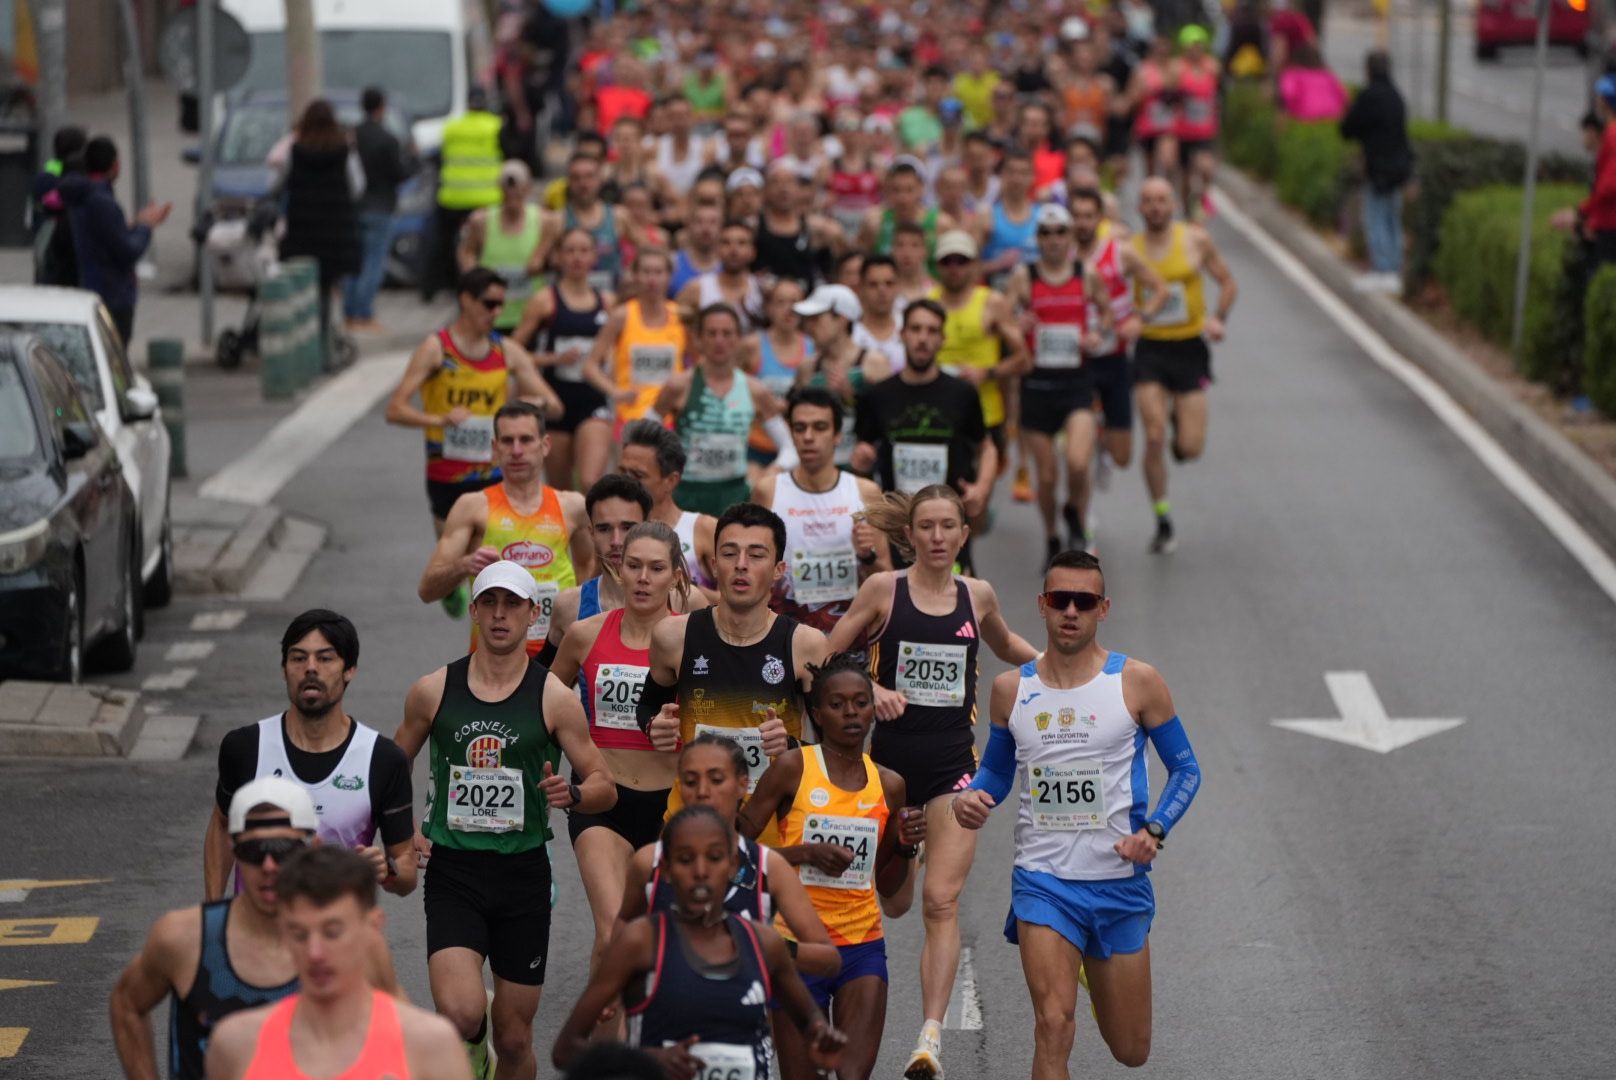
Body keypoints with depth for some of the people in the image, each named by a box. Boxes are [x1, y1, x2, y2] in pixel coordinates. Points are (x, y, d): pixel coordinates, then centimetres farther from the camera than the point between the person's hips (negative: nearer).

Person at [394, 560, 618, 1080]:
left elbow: (605, 788, 3)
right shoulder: (432, 691, 2)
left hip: (523, 875, 0)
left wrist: (572, 793, -20)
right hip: (452, 872, 0)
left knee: (515, 1037, 6)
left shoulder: (555, 698, -2)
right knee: (460, 1013, -21)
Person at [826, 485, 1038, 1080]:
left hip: (953, 761, 1)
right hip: (890, 756, -1)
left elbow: (1006, 645, 27)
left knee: (942, 899, -12)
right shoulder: (883, 589, -2)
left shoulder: (977, 595, 6)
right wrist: (871, 689, -14)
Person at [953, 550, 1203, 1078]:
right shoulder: (1011, 688, 2)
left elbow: (1185, 769, 3)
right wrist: (970, 798, -7)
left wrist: (1153, 830, -14)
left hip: (1119, 881, 0)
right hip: (1043, 880, 0)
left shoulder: (1137, 682, -5)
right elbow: (996, 771, 16)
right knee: (1053, 1026, -21)